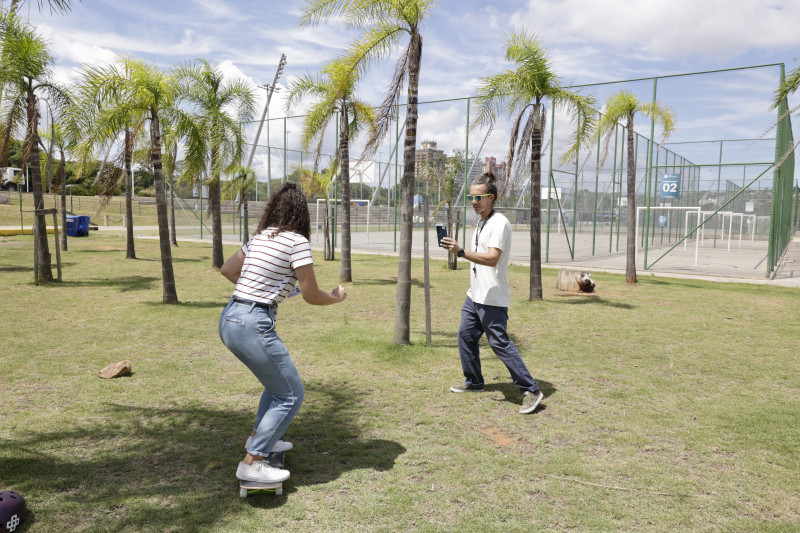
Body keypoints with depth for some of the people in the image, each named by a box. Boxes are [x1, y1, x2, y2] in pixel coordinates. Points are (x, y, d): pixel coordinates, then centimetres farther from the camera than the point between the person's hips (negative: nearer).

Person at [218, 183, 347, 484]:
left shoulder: (260, 238, 14)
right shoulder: (296, 241, -9)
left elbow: (227, 270, 25)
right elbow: (310, 295, -8)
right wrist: (338, 297, 11)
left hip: (229, 320, 9)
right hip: (253, 325, -9)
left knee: (279, 379, 27)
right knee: (291, 394, 3)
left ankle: (260, 437, 39)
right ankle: (251, 464, 4)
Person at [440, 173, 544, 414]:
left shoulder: (500, 223, -16)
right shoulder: (481, 223, 14)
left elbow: (492, 259, -28)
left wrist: (460, 252, -36)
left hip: (492, 299, -10)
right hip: (475, 295, 10)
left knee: (500, 343, -10)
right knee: (466, 335, 16)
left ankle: (531, 390, -1)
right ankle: (473, 381, 33)